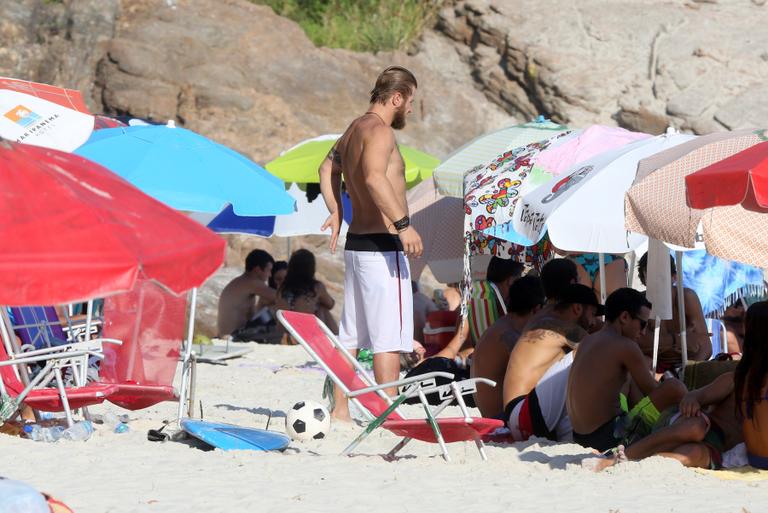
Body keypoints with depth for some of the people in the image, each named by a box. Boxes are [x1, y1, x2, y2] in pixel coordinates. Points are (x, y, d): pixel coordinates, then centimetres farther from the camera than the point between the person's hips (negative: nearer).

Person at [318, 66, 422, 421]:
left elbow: (328, 168, 35)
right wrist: (403, 223, -34)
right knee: (389, 337, -9)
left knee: (351, 334, 14)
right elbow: (375, 178, -31)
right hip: (382, 246, -10)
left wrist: (335, 211, 29)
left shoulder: (354, 129, 17)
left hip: (356, 243, 10)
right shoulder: (379, 131, -14)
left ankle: (339, 410, 18)